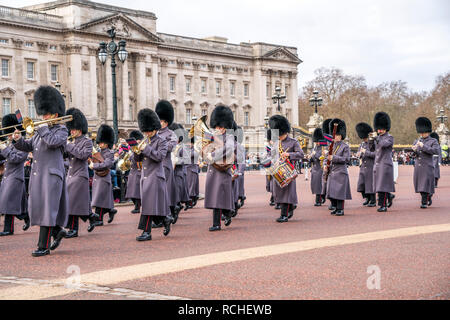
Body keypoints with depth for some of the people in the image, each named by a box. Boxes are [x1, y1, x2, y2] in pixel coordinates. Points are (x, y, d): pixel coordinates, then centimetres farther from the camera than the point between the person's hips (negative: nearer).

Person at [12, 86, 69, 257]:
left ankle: (44, 246, -5)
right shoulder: (41, 131, 19)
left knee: (47, 209, -8)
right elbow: (28, 146, 18)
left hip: (51, 175, -8)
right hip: (37, 174, 8)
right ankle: (58, 231, 29)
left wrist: (42, 128, -12)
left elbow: (52, 142, -24)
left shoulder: (61, 130, -5)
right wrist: (19, 140, -1)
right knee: (37, 208, 10)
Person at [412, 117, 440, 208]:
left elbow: (437, 151, -17)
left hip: (428, 167, -5)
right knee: (419, 184, 9)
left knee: (426, 184, -9)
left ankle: (424, 203, -6)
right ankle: (428, 198, 30)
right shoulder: (416, 141, 14)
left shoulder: (433, 141, -1)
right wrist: (414, 150, -13)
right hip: (418, 166, 5)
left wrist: (423, 146, -21)